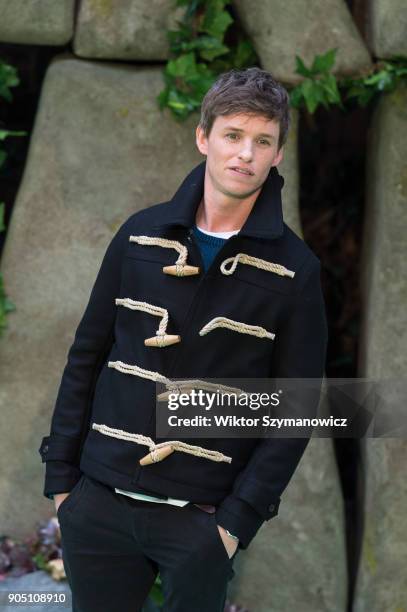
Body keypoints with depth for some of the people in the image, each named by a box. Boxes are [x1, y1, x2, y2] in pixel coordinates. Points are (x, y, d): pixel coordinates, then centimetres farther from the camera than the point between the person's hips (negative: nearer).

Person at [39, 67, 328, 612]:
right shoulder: (141, 235, 3)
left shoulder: (294, 270, -4)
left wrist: (240, 516, -10)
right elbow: (87, 357, 8)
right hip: (100, 504, 2)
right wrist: (61, 475, 5)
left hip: (202, 515, -2)